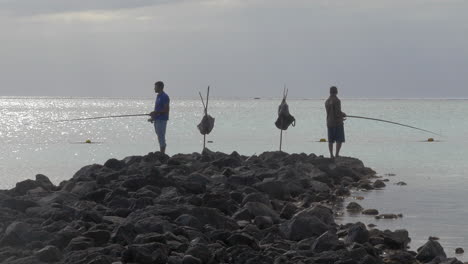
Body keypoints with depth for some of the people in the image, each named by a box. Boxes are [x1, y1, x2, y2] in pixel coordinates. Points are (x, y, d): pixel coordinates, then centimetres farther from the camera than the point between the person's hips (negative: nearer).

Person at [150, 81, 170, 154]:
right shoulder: (158, 96, 17)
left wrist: (155, 112, -22)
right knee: (160, 137, 11)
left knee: (161, 137, -9)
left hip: (162, 119, -10)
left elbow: (166, 110, -18)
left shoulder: (164, 97, -13)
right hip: (157, 120, 10)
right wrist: (153, 117, 14)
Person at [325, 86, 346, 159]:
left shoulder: (327, 101, 8)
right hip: (338, 123, -6)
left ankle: (331, 155, 6)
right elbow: (338, 113, -19)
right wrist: (344, 114, 4)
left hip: (329, 123, 6)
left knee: (331, 140, 9)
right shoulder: (337, 101, -14)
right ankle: (337, 154, -10)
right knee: (339, 140, -1)